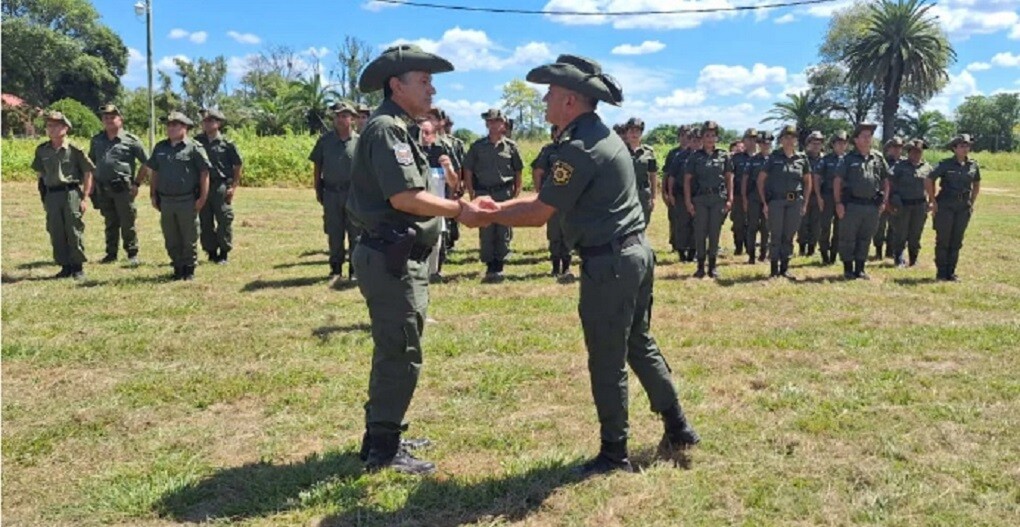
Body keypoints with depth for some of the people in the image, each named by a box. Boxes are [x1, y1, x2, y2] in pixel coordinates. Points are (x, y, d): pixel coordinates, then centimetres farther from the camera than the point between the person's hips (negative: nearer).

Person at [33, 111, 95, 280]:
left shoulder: (74, 150, -5)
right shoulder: (42, 150, 8)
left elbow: (88, 173, -3)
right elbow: (39, 173, 18)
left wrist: (84, 198, -6)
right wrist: (43, 196, 11)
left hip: (71, 194, -5)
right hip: (51, 195, 5)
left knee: (74, 232, -1)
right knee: (56, 233, 7)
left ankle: (78, 267, 10)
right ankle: (65, 266, 18)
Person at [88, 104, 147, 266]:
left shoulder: (131, 140, -5)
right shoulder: (97, 140, 10)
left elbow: (146, 163, -2)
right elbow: (91, 162, 19)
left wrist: (136, 183, -6)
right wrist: (93, 183, 11)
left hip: (123, 188, -4)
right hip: (102, 189, 4)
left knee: (127, 223, 0)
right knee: (110, 223, 12)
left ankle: (132, 254, 11)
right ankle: (111, 253, 20)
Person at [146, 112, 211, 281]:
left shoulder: (194, 147, -5)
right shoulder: (160, 147, 11)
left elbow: (204, 173, -7)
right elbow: (153, 172, 17)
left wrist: (202, 197, -11)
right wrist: (153, 195, 12)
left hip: (187, 201, -5)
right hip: (165, 201, 5)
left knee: (189, 238, 4)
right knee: (171, 240, 11)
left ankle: (189, 269, 15)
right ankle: (178, 268, 23)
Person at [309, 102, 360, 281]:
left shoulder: (359, 141, -2)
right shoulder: (325, 140, 4)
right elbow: (317, 166, 10)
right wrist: (318, 190, 8)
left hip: (354, 193, -2)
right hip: (331, 193, 2)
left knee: (355, 233, 4)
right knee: (334, 233, 10)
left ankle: (355, 270, 14)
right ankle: (336, 268, 21)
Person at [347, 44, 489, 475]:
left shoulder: (396, 128, 18)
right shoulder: (386, 128, -14)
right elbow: (404, 197, -24)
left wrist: (456, 206, 9)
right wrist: (459, 209, -15)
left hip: (400, 258, 11)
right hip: (392, 259, -11)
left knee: (393, 351, 18)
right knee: (401, 355, -4)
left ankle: (381, 436, 31)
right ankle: (384, 450, 6)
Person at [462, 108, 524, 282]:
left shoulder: (511, 146, 4)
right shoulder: (477, 146, 4)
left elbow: (518, 172, 8)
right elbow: (468, 171, 6)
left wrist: (516, 193, 2)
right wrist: (472, 194, 0)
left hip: (505, 193, 0)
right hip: (483, 193, 0)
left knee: (504, 231, 2)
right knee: (485, 232, 2)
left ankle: (499, 266, 12)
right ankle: (489, 266, 11)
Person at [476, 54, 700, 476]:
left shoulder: (578, 148, -19)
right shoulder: (602, 136, 14)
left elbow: (539, 214, -16)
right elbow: (550, 198, 17)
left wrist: (486, 217, -4)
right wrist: (500, 205, 12)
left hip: (609, 264, -10)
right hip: (636, 253, 10)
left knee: (607, 362, 2)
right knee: (640, 346, 21)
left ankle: (614, 454, 15)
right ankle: (678, 429, 31)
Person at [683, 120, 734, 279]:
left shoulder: (724, 156, 7)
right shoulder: (695, 157, 3)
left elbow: (729, 178, 8)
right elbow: (687, 179, 2)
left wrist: (730, 199, 1)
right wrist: (688, 201, -5)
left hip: (718, 198, 1)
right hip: (700, 198, -1)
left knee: (715, 232, 4)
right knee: (700, 232, 1)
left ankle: (712, 266, 13)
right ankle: (700, 266, 8)